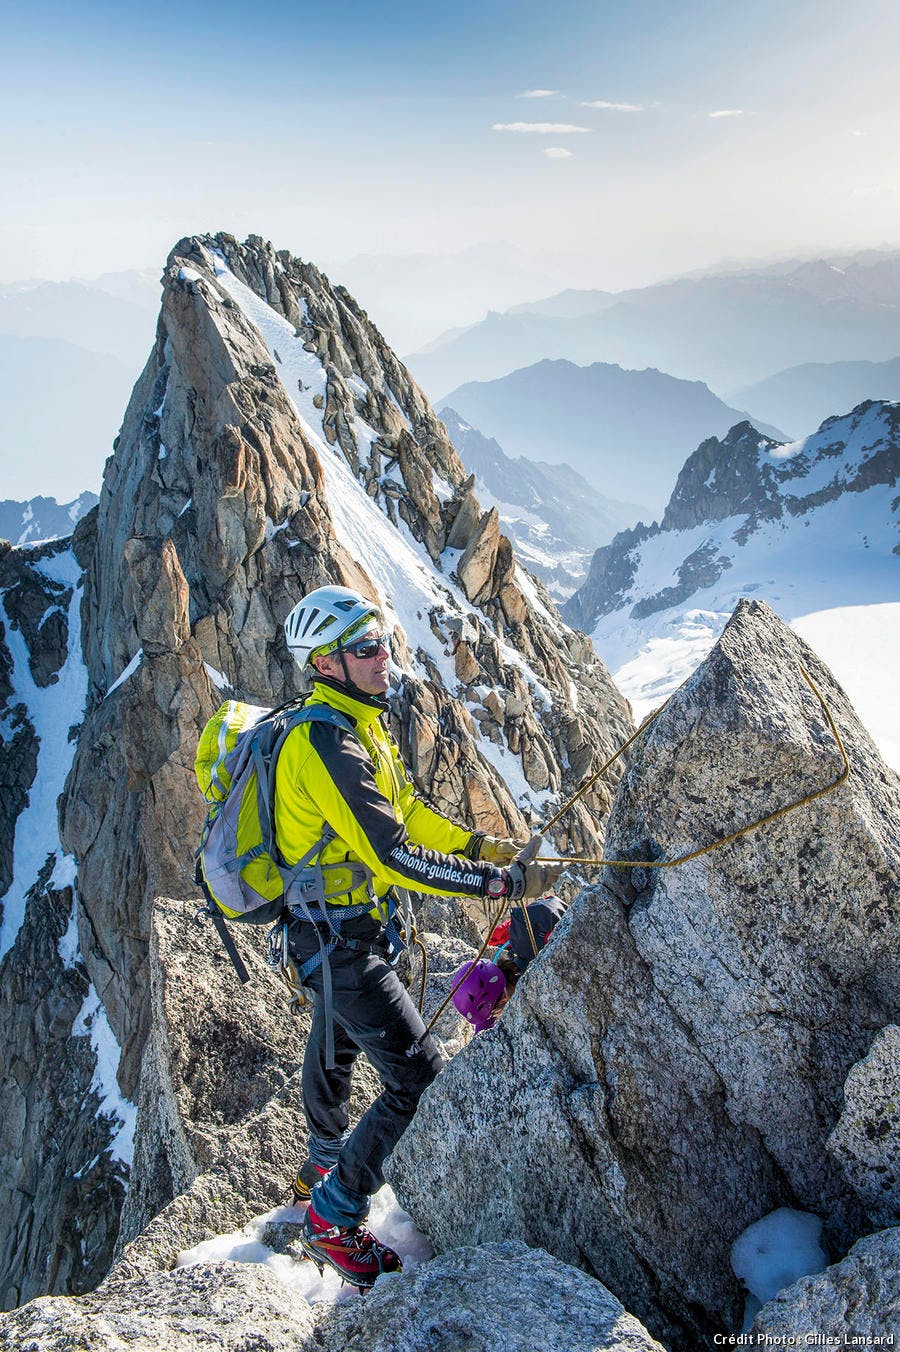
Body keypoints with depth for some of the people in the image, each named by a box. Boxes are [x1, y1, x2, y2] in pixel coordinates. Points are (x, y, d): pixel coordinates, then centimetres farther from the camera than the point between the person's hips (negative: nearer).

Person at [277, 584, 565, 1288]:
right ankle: (332, 1220, 11)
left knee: (336, 1044, 30)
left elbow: (404, 809, 13)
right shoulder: (326, 743, -29)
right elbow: (393, 857, -33)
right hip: (339, 939, -10)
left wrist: (476, 843, 3)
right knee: (420, 1079, -7)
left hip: (336, 924, 10)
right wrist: (504, 881, -32)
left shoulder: (361, 723, 3)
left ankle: (322, 1167, 56)